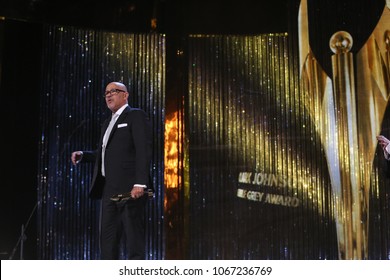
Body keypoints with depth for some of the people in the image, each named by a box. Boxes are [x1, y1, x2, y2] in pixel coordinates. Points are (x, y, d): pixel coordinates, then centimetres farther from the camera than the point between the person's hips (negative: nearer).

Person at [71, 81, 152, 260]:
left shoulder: (136, 116, -1)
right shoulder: (108, 123, 24)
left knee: (134, 236, -7)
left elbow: (144, 150, -12)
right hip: (109, 189, 8)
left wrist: (140, 183, -22)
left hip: (129, 188, -8)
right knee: (107, 238, 6)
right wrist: (83, 155, 10)